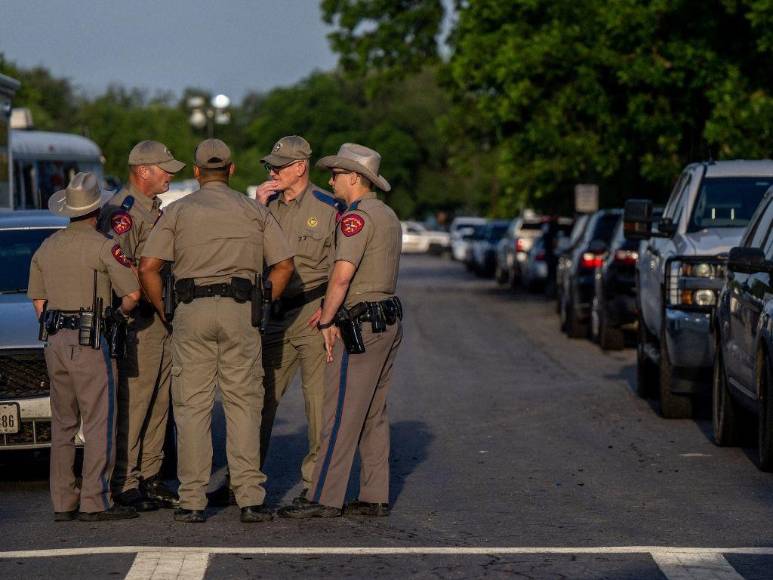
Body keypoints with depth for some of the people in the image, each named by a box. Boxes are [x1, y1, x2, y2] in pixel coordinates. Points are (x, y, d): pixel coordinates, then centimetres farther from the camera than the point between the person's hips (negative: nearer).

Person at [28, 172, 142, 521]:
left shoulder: (46, 248, 11)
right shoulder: (103, 247, -9)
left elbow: (38, 302, 14)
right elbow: (133, 293, -12)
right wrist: (122, 312, 9)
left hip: (55, 342, 7)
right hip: (90, 342, -7)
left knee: (62, 424, 11)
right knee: (99, 423, -4)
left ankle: (63, 502, 11)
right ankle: (95, 502, -8)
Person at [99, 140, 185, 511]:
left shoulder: (154, 210, 19)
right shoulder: (122, 211, -12)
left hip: (162, 318, 9)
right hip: (137, 322, -9)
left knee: (158, 403, 11)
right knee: (133, 404, -7)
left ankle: (150, 477, 18)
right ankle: (125, 483, -3)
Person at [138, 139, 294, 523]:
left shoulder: (178, 211, 7)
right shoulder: (253, 210, 10)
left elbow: (148, 267, -2)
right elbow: (284, 264, 4)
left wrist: (164, 312, 8)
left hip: (191, 311, 0)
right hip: (239, 309, 0)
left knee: (192, 407, 3)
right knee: (243, 405, 3)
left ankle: (192, 501, 1)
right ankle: (250, 498, -2)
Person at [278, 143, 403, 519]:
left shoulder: (357, 217, -13)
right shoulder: (388, 215, 17)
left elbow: (342, 275, -21)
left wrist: (326, 321, -13)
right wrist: (333, 309, 10)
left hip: (362, 324, -10)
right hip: (389, 321, 10)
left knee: (341, 415, -9)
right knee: (374, 415, 11)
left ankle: (325, 499, -9)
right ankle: (375, 498, 11)